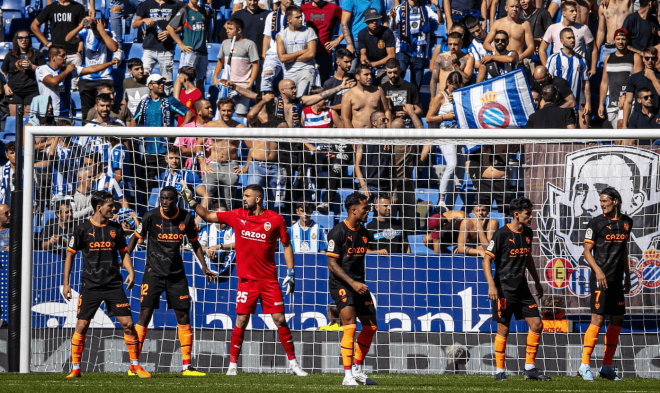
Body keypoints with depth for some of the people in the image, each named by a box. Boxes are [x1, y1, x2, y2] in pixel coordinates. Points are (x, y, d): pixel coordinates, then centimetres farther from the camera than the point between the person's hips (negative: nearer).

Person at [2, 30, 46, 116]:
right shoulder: (10, 55, 14)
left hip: (31, 92, -2)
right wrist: (6, 86, 3)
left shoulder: (36, 54, 9)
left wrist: (31, 66, -10)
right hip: (14, 92, 2)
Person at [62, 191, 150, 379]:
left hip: (114, 284, 2)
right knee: (81, 325, -5)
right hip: (90, 285, -2)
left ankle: (135, 365, 9)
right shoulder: (82, 229, -3)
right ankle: (75, 368, 6)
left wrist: (131, 272, -1)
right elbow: (70, 254, 5)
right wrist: (66, 283, 2)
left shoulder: (116, 229, 5)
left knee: (127, 324, -4)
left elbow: (124, 252, 16)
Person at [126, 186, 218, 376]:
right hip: (153, 272, -3)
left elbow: (194, 242, 11)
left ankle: (186, 366, 11)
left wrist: (204, 266, 4)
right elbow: (136, 238, 0)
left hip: (176, 273, 3)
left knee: (183, 316, 4)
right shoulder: (151, 216, -9)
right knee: (145, 314, -11)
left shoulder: (186, 218, -1)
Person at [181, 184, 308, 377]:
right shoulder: (237, 215, 2)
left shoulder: (276, 219, -3)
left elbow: (286, 245, 5)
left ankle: (293, 363, 8)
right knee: (241, 321, -3)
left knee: (280, 320, -1)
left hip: (269, 279, -1)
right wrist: (191, 201, 2)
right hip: (246, 279, 1)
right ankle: (232, 365, 5)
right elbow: (208, 216, 11)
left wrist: (291, 273, 0)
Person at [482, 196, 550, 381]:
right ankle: (500, 371, 8)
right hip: (504, 289, -7)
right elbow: (486, 260, -12)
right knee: (503, 330, -2)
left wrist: (537, 281, 26)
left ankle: (530, 368, 8)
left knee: (537, 324, 0)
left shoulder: (527, 233, 9)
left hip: (522, 289, 7)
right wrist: (491, 285, -23)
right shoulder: (501, 234, -12)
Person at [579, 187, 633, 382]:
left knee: (617, 320, 7)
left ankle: (607, 367, 14)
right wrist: (598, 270, -20)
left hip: (617, 279, 6)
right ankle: (584, 366, -9)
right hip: (601, 278, -6)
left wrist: (627, 276, 18)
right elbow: (587, 251, -6)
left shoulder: (626, 222, 11)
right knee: (598, 319, -12)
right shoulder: (596, 223, -5)